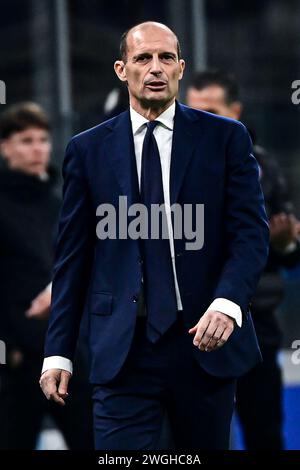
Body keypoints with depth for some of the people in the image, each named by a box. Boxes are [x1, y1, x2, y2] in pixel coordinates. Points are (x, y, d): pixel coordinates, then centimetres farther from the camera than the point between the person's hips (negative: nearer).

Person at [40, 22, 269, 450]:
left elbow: (252, 232, -2)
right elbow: (72, 257, 9)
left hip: (205, 340, 0)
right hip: (123, 350, 0)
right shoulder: (88, 150, 8)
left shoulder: (225, 138, 5)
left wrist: (227, 302, -21)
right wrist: (58, 351, 4)